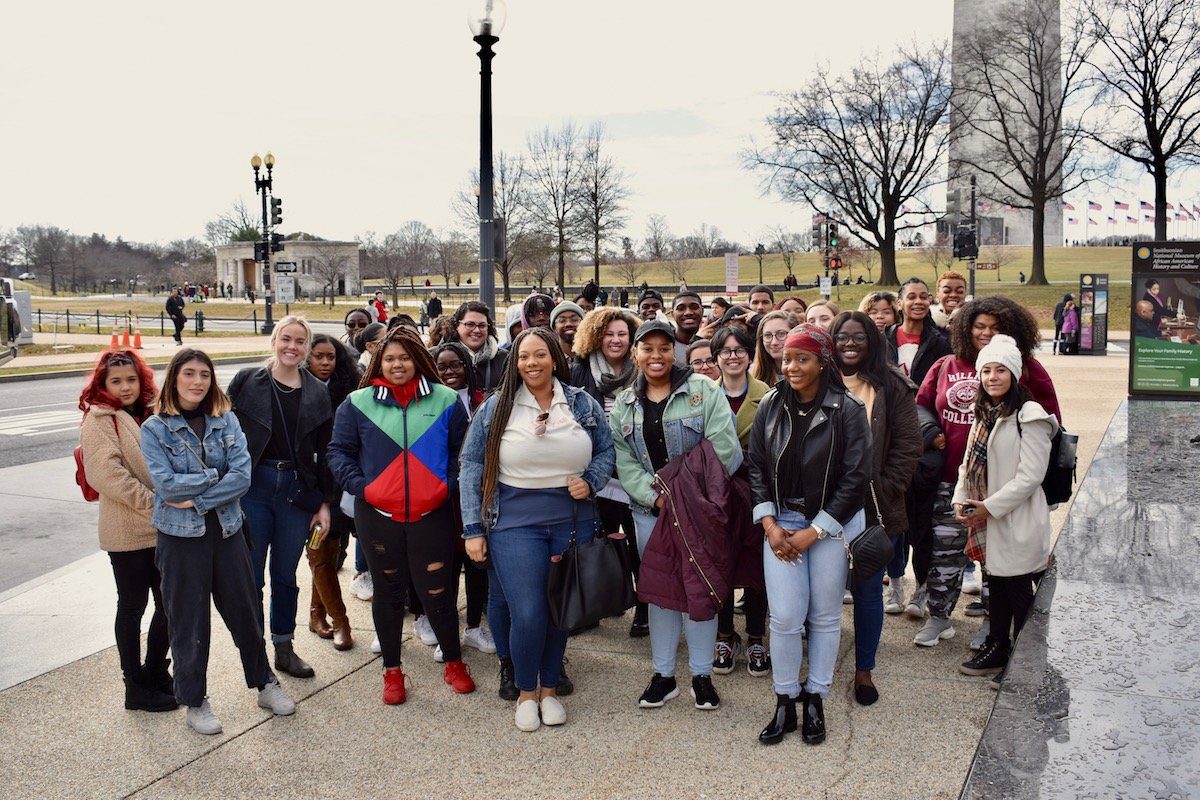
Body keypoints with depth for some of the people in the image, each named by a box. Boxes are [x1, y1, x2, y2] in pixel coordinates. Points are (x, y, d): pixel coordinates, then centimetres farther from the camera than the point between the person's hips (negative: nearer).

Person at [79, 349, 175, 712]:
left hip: (162, 529, 6)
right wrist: (152, 502, -21)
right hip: (127, 532, -6)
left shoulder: (149, 414, 13)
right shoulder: (99, 419, -8)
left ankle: (156, 672, 29)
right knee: (132, 606, 5)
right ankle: (136, 687, 17)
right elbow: (107, 473, -19)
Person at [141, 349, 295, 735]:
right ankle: (195, 701, 25)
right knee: (189, 620, 8)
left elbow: (242, 476, -10)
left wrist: (195, 498, -16)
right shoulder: (154, 429, -5)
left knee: (245, 611, 12)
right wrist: (216, 476, -11)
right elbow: (166, 483, -16)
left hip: (227, 530, 2)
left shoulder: (226, 420, 0)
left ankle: (264, 683, 30)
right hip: (180, 536, -2)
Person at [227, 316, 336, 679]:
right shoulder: (247, 381, -1)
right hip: (254, 486, -2)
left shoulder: (317, 392, 6)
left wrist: (325, 502, 5)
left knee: (285, 575, 12)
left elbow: (325, 451, 8)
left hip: (297, 490, 2)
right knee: (251, 575, 4)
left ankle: (284, 647, 26)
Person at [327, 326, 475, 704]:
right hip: (377, 516, 1)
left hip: (432, 515, -1)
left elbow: (462, 450, 9)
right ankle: (391, 670, 28)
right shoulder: (358, 403, 1)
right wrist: (358, 485, -7)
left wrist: (449, 485, -3)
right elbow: (339, 451, 6)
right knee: (388, 594, 13)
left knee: (437, 592, 2)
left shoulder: (445, 400, 2)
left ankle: (454, 663, 25)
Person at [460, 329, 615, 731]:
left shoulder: (583, 404, 5)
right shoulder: (495, 407, 0)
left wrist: (590, 482, -7)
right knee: (528, 615, -7)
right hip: (515, 522, -2)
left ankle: (549, 688, 32)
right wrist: (473, 528, -4)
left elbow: (606, 450, 14)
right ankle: (526, 692, 19)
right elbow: (472, 467, 1)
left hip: (573, 521, 2)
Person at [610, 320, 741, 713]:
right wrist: (656, 496, -13)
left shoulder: (704, 391, -5)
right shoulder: (624, 405, 7)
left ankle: (702, 675, 18)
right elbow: (624, 462, 1)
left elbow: (723, 449, -13)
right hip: (650, 508, 3)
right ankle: (663, 675, 22)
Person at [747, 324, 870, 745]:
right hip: (781, 523, 2)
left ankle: (815, 700, 25)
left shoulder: (846, 410, -10)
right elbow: (756, 467, 5)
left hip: (831, 524, -2)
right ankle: (785, 702, 16)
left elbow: (855, 477, -11)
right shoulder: (771, 406, 0)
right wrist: (770, 524, -6)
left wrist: (814, 532, -11)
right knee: (784, 616, -2)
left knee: (825, 615, 8)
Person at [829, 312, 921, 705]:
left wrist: (885, 489, -9)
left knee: (868, 590, 9)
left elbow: (908, 445, -1)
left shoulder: (892, 387, 1)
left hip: (875, 510, -1)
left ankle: (864, 670, 24)